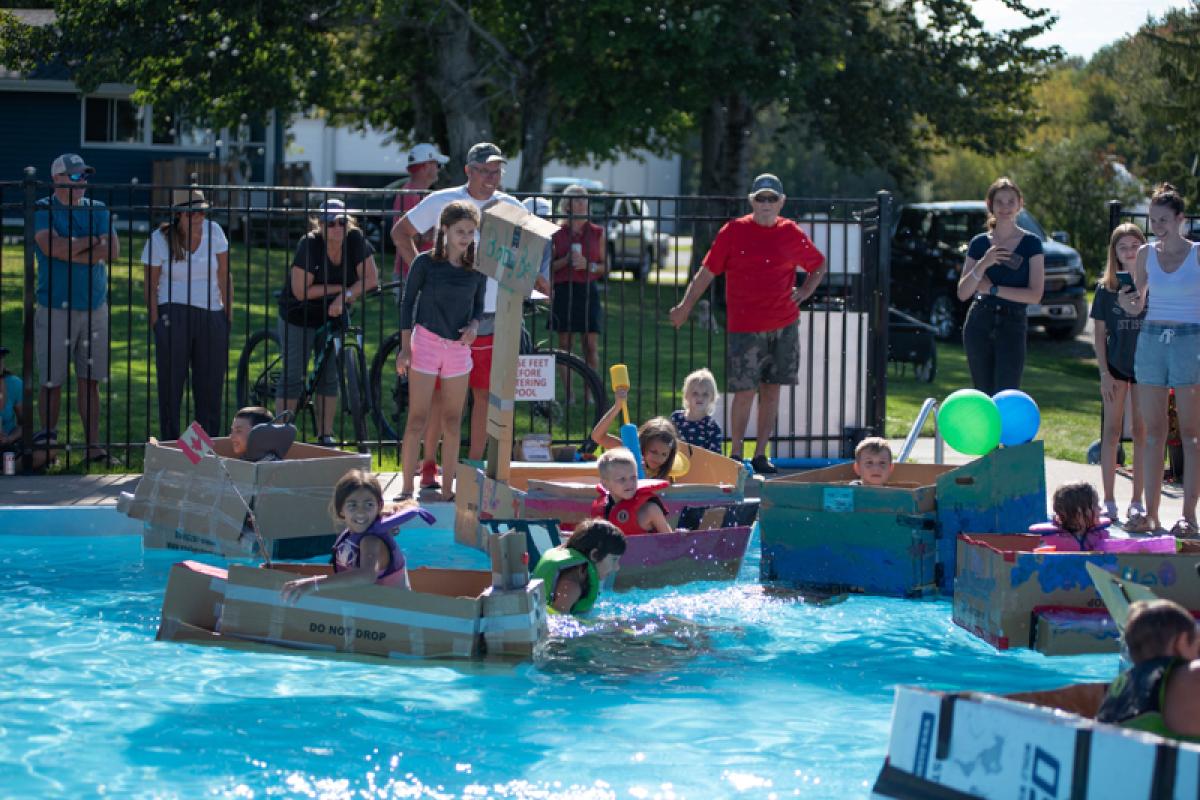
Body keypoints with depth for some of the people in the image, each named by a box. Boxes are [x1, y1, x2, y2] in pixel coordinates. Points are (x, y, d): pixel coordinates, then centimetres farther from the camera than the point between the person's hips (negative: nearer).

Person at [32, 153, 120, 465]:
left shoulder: (97, 210, 10)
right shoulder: (42, 211, -1)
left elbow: (113, 251, -4)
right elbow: (54, 247, -19)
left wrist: (71, 253, -11)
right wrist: (91, 242, -7)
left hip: (95, 307, 3)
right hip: (55, 309, -3)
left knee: (90, 380, 4)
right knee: (51, 381, 1)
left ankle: (93, 445, 7)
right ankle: (47, 442, 11)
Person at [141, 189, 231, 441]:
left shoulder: (213, 231, 2)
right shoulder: (159, 239, -5)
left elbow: (224, 276, 6)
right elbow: (150, 285, 0)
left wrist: (229, 314, 4)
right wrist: (155, 321, -6)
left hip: (212, 316, 3)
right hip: (174, 314, -3)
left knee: (211, 383, 5)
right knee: (171, 382, -3)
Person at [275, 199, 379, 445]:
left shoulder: (356, 240, -12)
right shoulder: (310, 245, -23)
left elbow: (371, 278, -14)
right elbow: (301, 291, -23)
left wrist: (344, 296, -29)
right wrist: (341, 289, -19)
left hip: (332, 315, 4)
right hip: (299, 316, -4)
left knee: (330, 376, 6)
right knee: (292, 377, -5)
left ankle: (325, 437, 14)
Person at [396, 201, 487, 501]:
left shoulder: (477, 269, 3)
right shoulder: (426, 262, -6)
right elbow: (408, 302, -1)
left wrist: (474, 325, -9)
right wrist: (405, 347, -5)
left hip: (459, 346, 4)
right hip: (426, 342, -4)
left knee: (452, 422, 8)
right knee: (417, 420, -4)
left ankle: (447, 490, 15)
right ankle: (408, 488, 0)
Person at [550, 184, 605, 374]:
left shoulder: (597, 233, 8)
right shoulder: (557, 233, 6)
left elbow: (605, 266, 11)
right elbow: (548, 266, 6)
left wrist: (589, 265, -8)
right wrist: (565, 260, -11)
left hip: (588, 292, 0)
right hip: (563, 292, 0)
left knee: (591, 347, -5)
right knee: (564, 346, 1)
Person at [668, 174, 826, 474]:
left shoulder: (791, 234, 6)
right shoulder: (734, 231, -1)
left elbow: (819, 265, 22)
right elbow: (707, 272, 2)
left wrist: (805, 292, 7)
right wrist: (685, 306, -1)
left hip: (784, 325, 3)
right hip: (744, 326, -3)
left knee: (771, 390, 5)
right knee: (745, 391, -6)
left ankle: (760, 454, 13)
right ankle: (735, 454, 6)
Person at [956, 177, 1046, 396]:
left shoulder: (1030, 243, 1)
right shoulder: (979, 244, 8)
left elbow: (1035, 294, -7)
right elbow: (963, 293, 1)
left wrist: (992, 289, -7)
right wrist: (983, 264, -13)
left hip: (1012, 327, -3)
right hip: (979, 325, 3)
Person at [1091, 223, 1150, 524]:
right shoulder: (1107, 286, 3)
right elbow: (1100, 333, 3)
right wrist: (1104, 373, -4)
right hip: (1115, 366, 0)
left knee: (1142, 433, 4)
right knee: (1112, 432, 3)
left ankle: (1137, 502, 9)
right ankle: (1109, 502, 7)